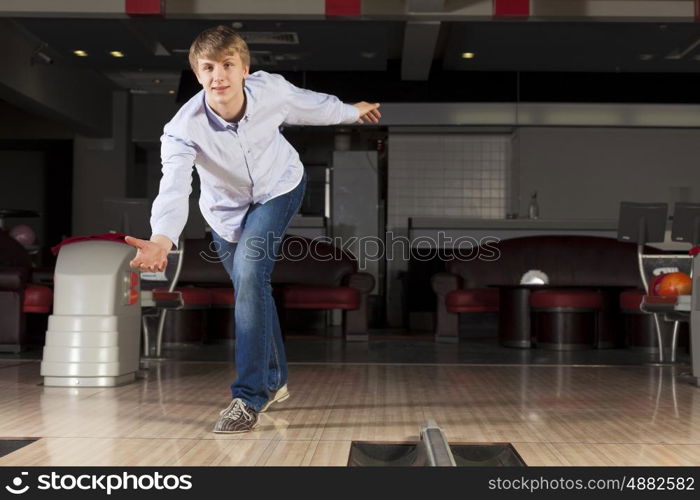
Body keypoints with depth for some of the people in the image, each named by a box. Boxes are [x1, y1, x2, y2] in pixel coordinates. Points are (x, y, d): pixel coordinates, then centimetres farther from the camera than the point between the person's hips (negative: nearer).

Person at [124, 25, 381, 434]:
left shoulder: (271, 90, -28)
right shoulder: (183, 130, -33)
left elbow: (312, 105, -5)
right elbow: (173, 188, -47)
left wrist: (353, 112, 14)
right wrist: (161, 240, -68)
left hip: (279, 189, -1)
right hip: (227, 209, 2)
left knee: (250, 272, -25)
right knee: (253, 295, 14)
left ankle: (250, 398, -18)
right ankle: (275, 381, 39)